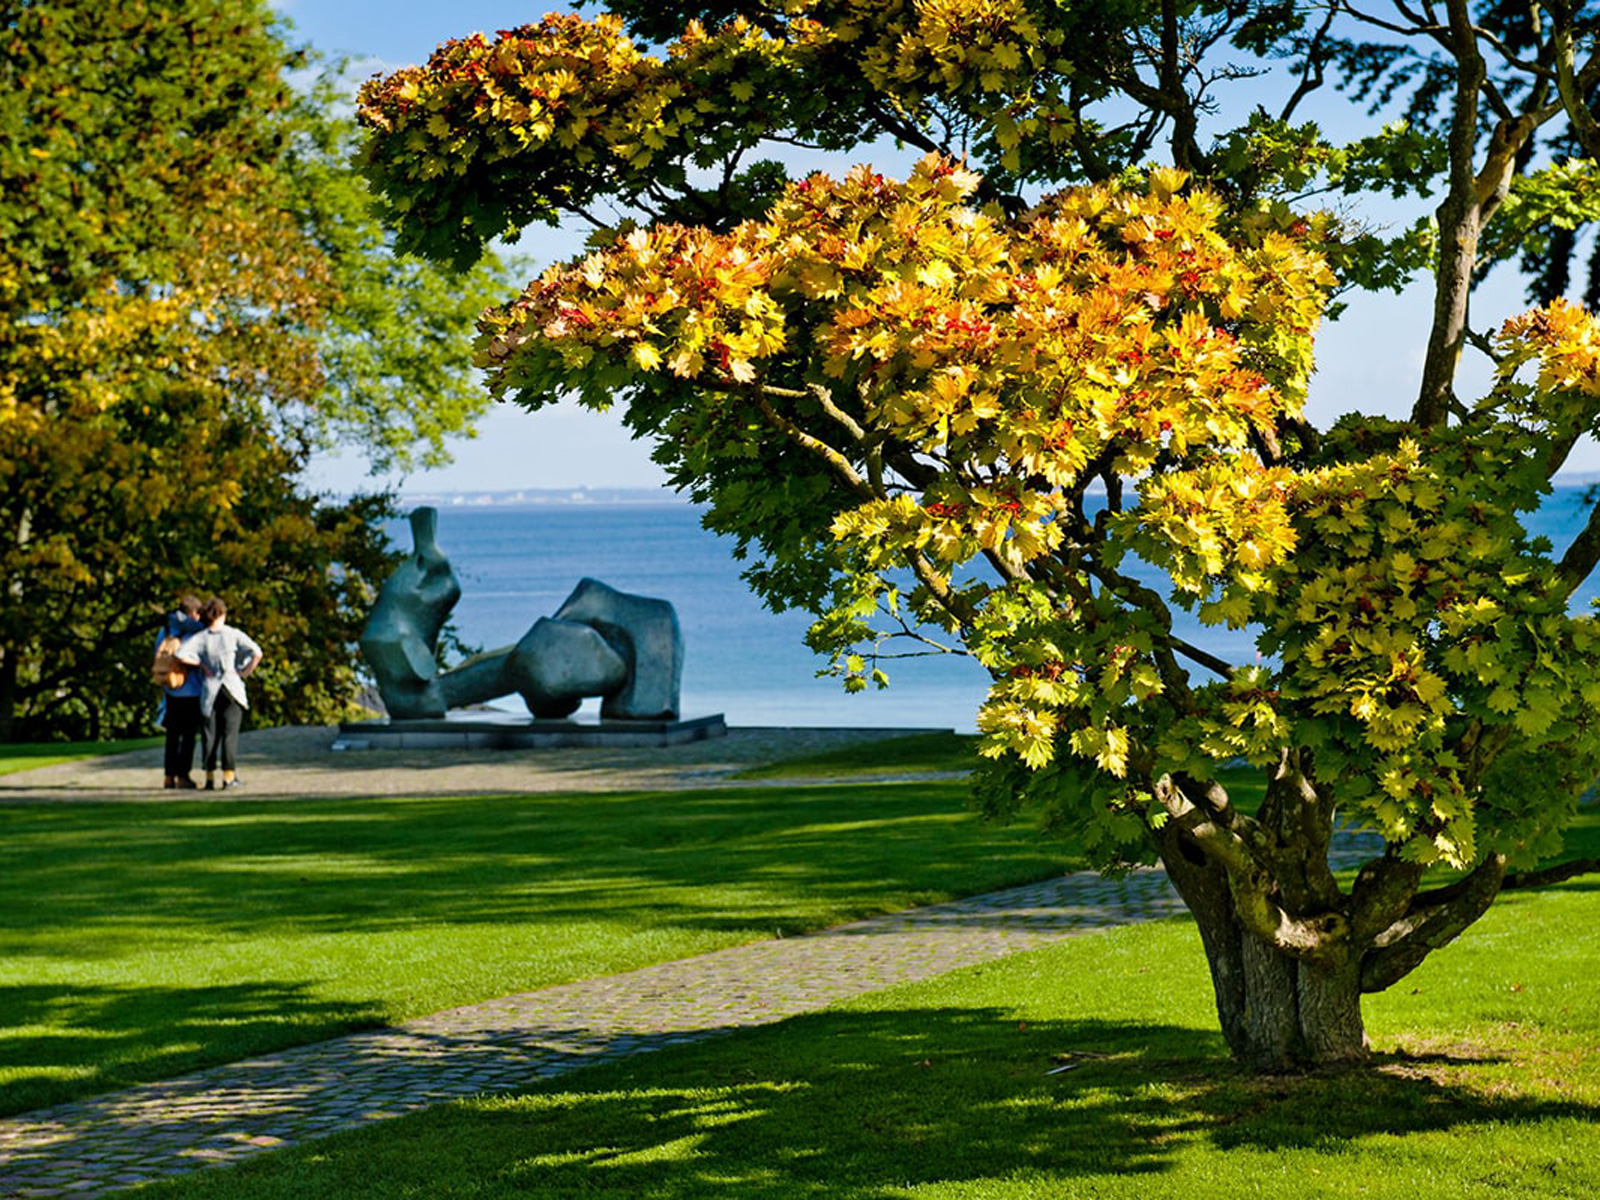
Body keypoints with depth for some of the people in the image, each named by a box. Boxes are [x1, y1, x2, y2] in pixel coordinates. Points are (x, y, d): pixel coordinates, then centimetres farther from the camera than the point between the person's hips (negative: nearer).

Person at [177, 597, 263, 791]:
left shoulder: (201, 638, -3)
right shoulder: (234, 635, -5)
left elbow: (181, 654, -16)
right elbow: (257, 653, -14)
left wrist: (201, 664, -3)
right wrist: (245, 672, -3)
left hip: (210, 690, 1)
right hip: (232, 689, -1)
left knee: (210, 733, 6)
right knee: (230, 733, 4)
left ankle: (210, 777, 4)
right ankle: (229, 776, 2)